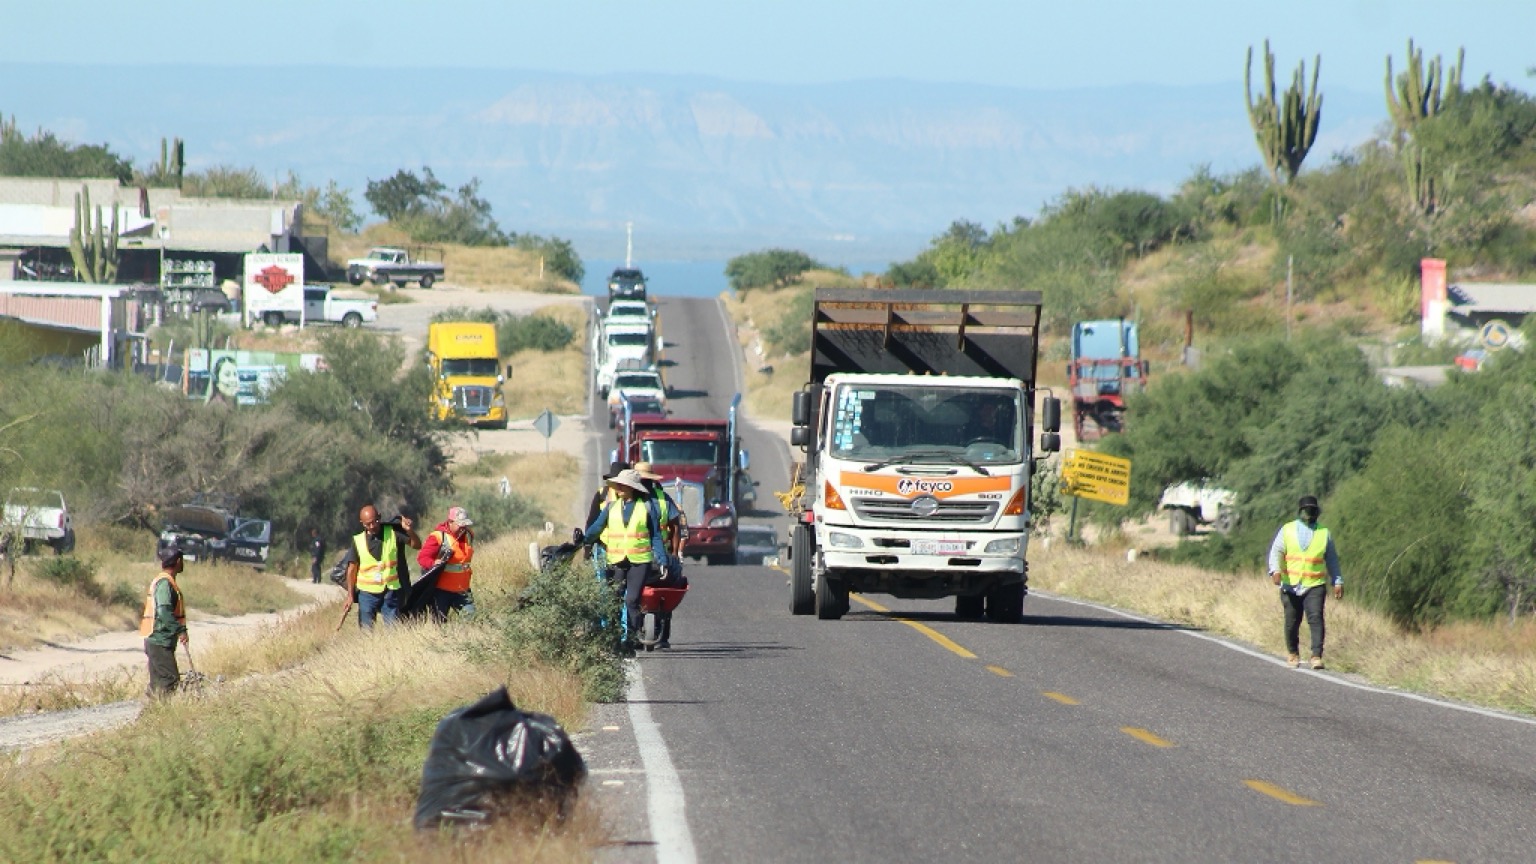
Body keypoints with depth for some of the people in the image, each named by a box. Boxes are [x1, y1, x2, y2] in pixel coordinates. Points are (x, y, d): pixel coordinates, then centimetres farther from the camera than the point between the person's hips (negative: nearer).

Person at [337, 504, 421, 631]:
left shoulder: (392, 533, -2)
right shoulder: (358, 541, -2)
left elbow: (417, 545, 0)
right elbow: (352, 569, 3)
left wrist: (409, 530, -19)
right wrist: (350, 595, 1)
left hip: (390, 591, 0)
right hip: (367, 592, 0)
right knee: (366, 631, 2)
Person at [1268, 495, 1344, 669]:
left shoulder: (1324, 533, 11)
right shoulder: (1287, 530, 9)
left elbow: (1332, 559, 15)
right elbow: (1276, 552, 2)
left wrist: (1338, 582, 9)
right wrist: (1275, 570, -17)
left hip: (1315, 585, -1)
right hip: (1290, 585, 1)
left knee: (1316, 619, -15)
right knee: (1292, 621, 5)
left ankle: (1317, 656, -18)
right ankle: (1293, 653, 25)